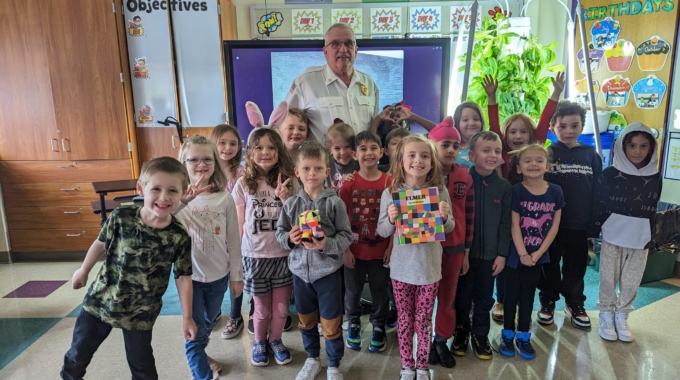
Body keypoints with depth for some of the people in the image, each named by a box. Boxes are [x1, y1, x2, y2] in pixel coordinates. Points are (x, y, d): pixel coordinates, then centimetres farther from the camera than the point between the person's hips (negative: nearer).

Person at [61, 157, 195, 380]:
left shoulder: (180, 237, -20)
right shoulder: (121, 217, -17)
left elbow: (183, 277, -11)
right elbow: (101, 244, 2)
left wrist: (187, 317, -8)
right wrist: (84, 270, 16)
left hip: (140, 313, -2)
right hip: (101, 300, 2)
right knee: (80, 350, 24)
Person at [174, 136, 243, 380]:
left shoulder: (225, 198, -7)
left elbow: (233, 241, -1)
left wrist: (236, 275, 3)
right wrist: (182, 202, -45)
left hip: (218, 275, 3)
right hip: (189, 275, -3)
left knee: (208, 323, 23)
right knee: (196, 328, 3)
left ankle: (198, 356, 52)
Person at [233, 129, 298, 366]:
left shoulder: (289, 182, -4)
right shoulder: (243, 185, -5)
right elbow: (240, 226, 2)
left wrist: (285, 199, -20)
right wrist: (239, 258, 5)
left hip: (284, 255, 1)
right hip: (255, 256, -1)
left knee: (281, 307, 12)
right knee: (262, 309, 14)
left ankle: (275, 340, 40)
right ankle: (259, 342, 41)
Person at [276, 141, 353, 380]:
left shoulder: (334, 202, -11)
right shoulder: (291, 204, -3)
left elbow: (346, 236, -10)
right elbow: (279, 233, 3)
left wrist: (326, 244, -25)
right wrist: (289, 238, -18)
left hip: (328, 271, -3)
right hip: (300, 271, 3)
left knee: (331, 324, 10)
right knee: (306, 321, 22)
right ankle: (312, 359, 45)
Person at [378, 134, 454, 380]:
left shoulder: (439, 191, -7)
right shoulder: (390, 193, -9)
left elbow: (449, 229, 3)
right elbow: (382, 232, -3)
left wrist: (445, 217, -18)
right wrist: (391, 219, -23)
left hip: (429, 267, 0)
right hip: (402, 267, 0)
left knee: (424, 320, 12)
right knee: (404, 319, 13)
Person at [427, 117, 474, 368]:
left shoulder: (464, 177, 1)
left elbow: (469, 217, 6)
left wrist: (466, 251, 7)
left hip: (454, 248, 3)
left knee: (448, 297, 13)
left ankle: (442, 341, 30)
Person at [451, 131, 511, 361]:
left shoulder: (504, 186, 0)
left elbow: (505, 224, 2)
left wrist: (502, 253, -2)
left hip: (490, 254, 2)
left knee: (484, 298, 15)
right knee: (463, 297, 13)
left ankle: (480, 335, 34)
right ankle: (461, 332, 33)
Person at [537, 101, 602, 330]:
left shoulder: (591, 155, 3)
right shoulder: (547, 154, -5)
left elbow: (597, 191, 6)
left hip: (579, 223, 2)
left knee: (576, 266, 14)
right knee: (550, 265, 10)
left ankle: (575, 304, 33)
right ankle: (548, 302, 28)